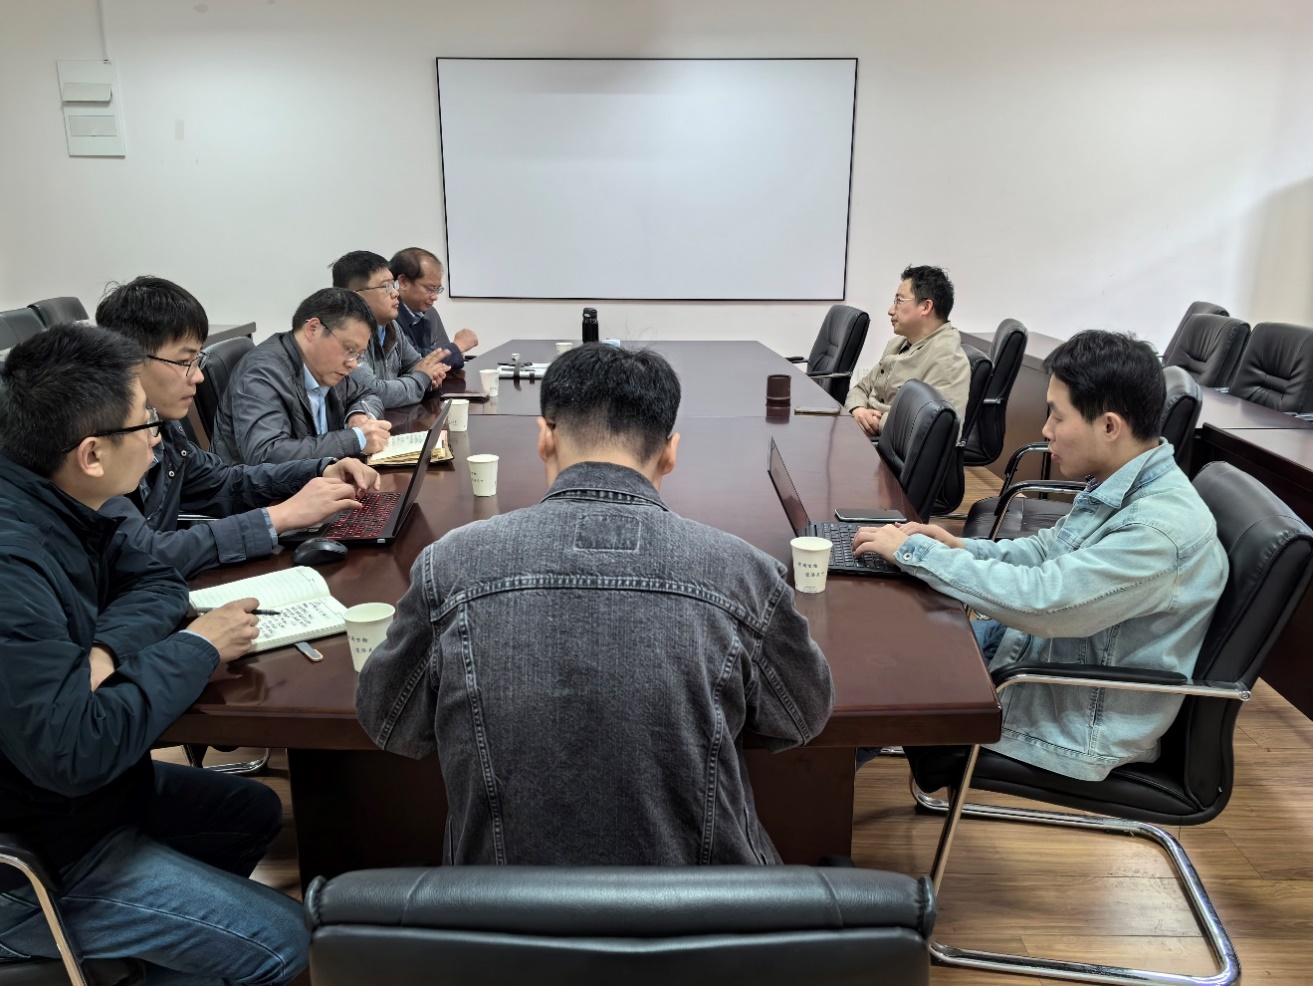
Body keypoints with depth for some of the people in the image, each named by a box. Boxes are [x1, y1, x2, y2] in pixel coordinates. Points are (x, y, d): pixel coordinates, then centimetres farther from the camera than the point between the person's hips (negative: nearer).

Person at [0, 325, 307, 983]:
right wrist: (198, 649, -22)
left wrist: (105, 651, -17)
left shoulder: (57, 508, -5)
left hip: (91, 785, 9)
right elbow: (74, 750, -34)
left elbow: (154, 579, 5)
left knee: (257, 812, 20)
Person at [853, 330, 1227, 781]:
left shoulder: (1161, 528, -30)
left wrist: (913, 551, -26)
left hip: (1084, 723, -8)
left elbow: (1041, 599, -34)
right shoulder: (1119, 486, -2)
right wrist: (961, 548, -7)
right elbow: (1047, 552, 11)